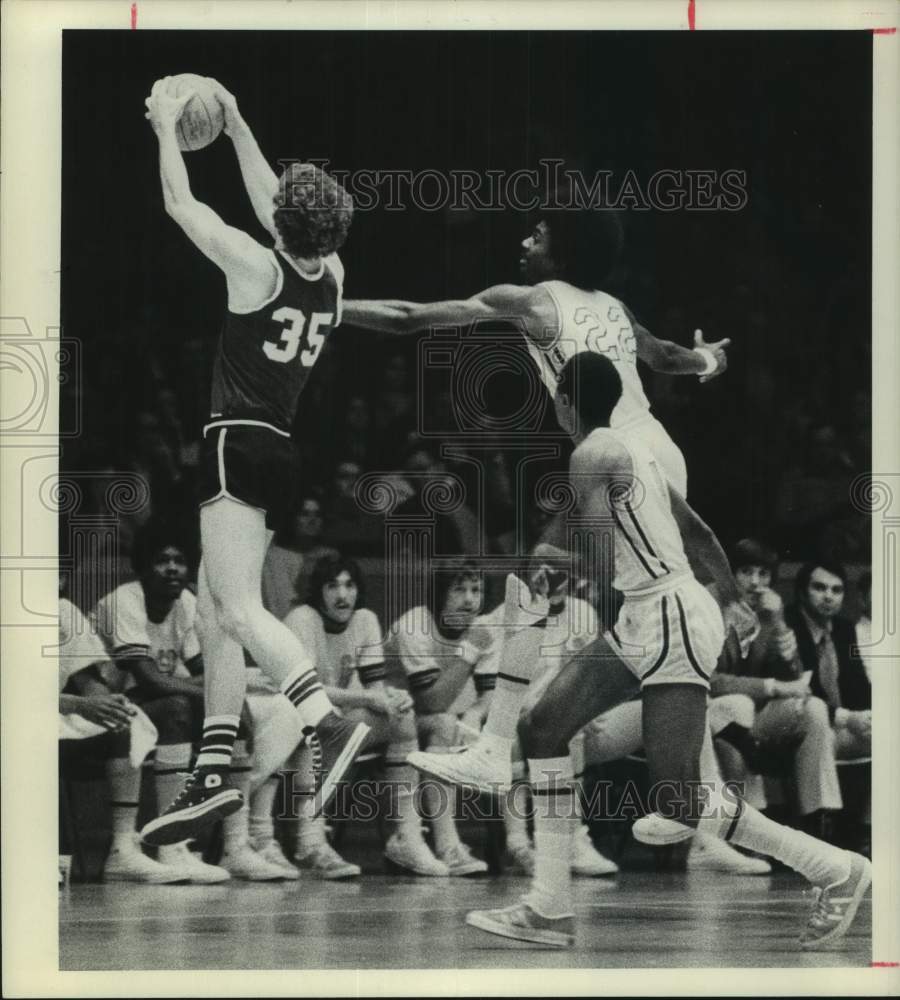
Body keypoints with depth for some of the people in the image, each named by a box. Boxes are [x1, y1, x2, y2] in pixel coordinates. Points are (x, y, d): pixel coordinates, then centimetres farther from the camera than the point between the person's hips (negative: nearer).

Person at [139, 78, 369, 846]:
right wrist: (235, 127, 32)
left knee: (238, 608, -18)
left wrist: (167, 127, 16)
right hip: (279, 454, 8)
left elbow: (181, 204, 1)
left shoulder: (257, 265, -10)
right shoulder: (332, 279, 8)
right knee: (215, 611, 12)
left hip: (239, 446, -8)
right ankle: (214, 775, 7)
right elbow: (274, 201, 25)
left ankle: (329, 723, -36)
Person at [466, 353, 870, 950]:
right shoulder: (632, 450, 17)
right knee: (545, 729, 8)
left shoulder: (591, 458, -11)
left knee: (677, 805, -13)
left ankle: (837, 870, -1)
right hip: (643, 621, 10)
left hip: (670, 620, -10)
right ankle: (550, 911, 7)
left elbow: (598, 559, -18)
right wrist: (735, 600, 34)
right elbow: (696, 531, 25)